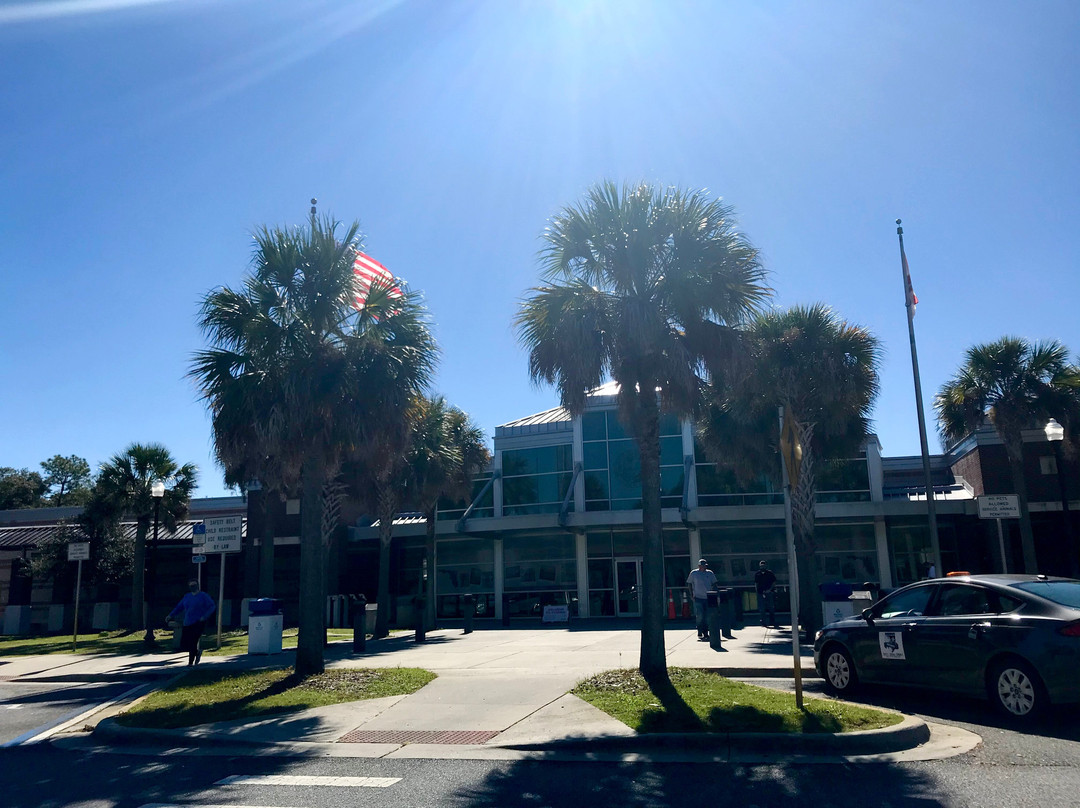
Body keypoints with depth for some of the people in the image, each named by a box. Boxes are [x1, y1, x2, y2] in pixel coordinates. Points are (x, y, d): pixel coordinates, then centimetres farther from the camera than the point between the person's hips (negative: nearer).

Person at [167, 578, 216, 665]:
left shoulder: (203, 596, -1)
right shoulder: (187, 596, 15)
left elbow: (212, 606, -6)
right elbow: (179, 607, 18)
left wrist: (204, 616, -18)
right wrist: (171, 615, 2)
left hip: (198, 623, -5)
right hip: (187, 624, 6)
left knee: (192, 642, -13)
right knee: (183, 645, 1)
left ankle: (190, 663, 0)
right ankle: (198, 652, 27)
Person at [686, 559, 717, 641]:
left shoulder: (710, 573, 7)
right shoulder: (693, 573, 0)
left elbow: (714, 584, 16)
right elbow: (689, 584, 8)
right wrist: (692, 594, 1)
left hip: (708, 597, 3)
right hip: (698, 597, -3)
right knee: (700, 616, -7)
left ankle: (706, 633, 14)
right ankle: (700, 633, 5)